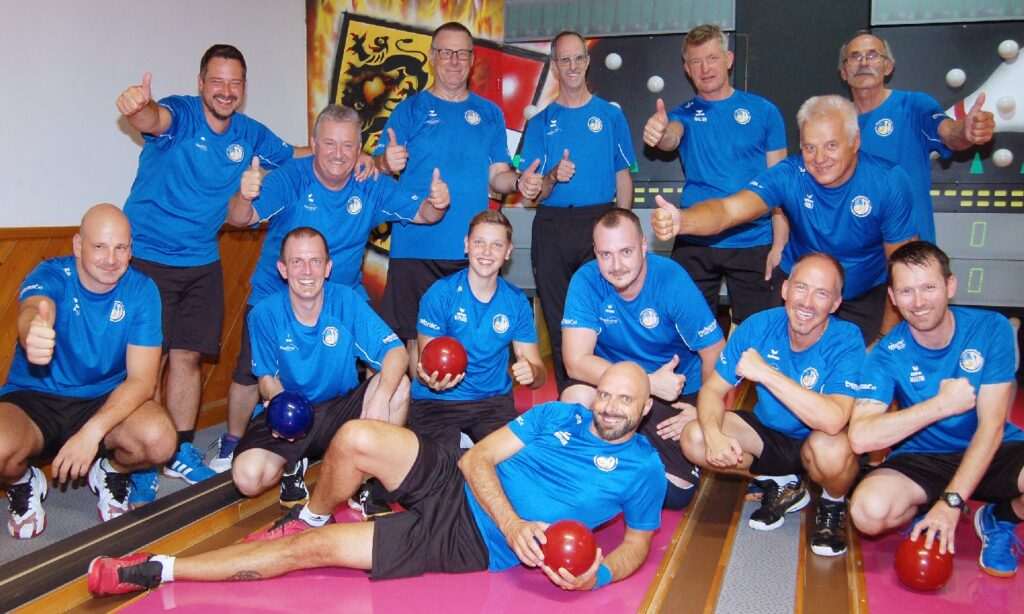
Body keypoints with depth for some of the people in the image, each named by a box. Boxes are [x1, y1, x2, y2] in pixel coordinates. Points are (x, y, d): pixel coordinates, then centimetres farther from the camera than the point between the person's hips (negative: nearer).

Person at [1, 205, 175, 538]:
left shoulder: (142, 290, -10)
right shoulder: (51, 275, -14)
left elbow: (142, 379, -15)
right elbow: (33, 309, -40)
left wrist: (92, 432, -30)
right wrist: (34, 332, -67)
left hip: (107, 401, 1)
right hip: (33, 400, 0)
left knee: (159, 440, -29)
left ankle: (111, 474, 8)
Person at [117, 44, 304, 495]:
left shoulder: (250, 134, 5)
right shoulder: (180, 114, -12)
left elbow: (297, 155, 19)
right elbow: (156, 120, -36)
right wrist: (139, 107, -60)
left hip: (202, 262, 5)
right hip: (146, 257, -5)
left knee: (188, 356, 11)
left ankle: (180, 454, 25)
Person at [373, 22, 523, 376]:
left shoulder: (489, 113, 13)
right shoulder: (410, 109, 6)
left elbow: (498, 176, 13)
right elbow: (378, 163, 0)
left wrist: (519, 182, -8)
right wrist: (386, 163, -23)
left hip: (470, 248, 2)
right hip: (416, 245, -2)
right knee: (416, 336, -2)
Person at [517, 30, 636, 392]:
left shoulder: (610, 115, 10)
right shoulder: (541, 122, 11)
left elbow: (623, 178, 8)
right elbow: (533, 192, 6)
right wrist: (553, 176, -16)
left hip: (599, 221, -1)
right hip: (551, 227, 2)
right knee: (557, 319, 4)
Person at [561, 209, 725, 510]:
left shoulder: (672, 281, -20)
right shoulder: (586, 281, -17)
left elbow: (716, 355, -11)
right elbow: (576, 362, -24)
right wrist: (650, 382, -30)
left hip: (676, 394, -1)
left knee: (676, 494, -12)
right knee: (575, 397, -32)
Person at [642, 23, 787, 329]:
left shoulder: (763, 111, 2)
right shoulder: (684, 114, 7)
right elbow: (671, 137, -17)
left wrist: (780, 245, -7)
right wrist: (659, 133, -42)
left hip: (753, 243, -1)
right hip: (694, 244, 1)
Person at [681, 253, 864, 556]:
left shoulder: (847, 341, -25)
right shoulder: (759, 326, -14)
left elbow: (833, 420, -40)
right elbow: (712, 389, -10)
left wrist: (765, 372, -37)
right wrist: (714, 434, -32)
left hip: (815, 442, -4)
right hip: (768, 434, 4)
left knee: (831, 447, -39)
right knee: (694, 438, -18)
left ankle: (833, 504, 1)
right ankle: (782, 486, 7)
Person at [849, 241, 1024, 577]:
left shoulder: (991, 329, -12)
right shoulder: (886, 356, -13)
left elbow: (991, 425, -16)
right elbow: (861, 438, -27)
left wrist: (951, 500, -24)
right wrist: (942, 404, -26)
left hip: (994, 452, 1)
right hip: (922, 460, -1)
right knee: (869, 510, -31)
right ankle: (927, 512, 5)